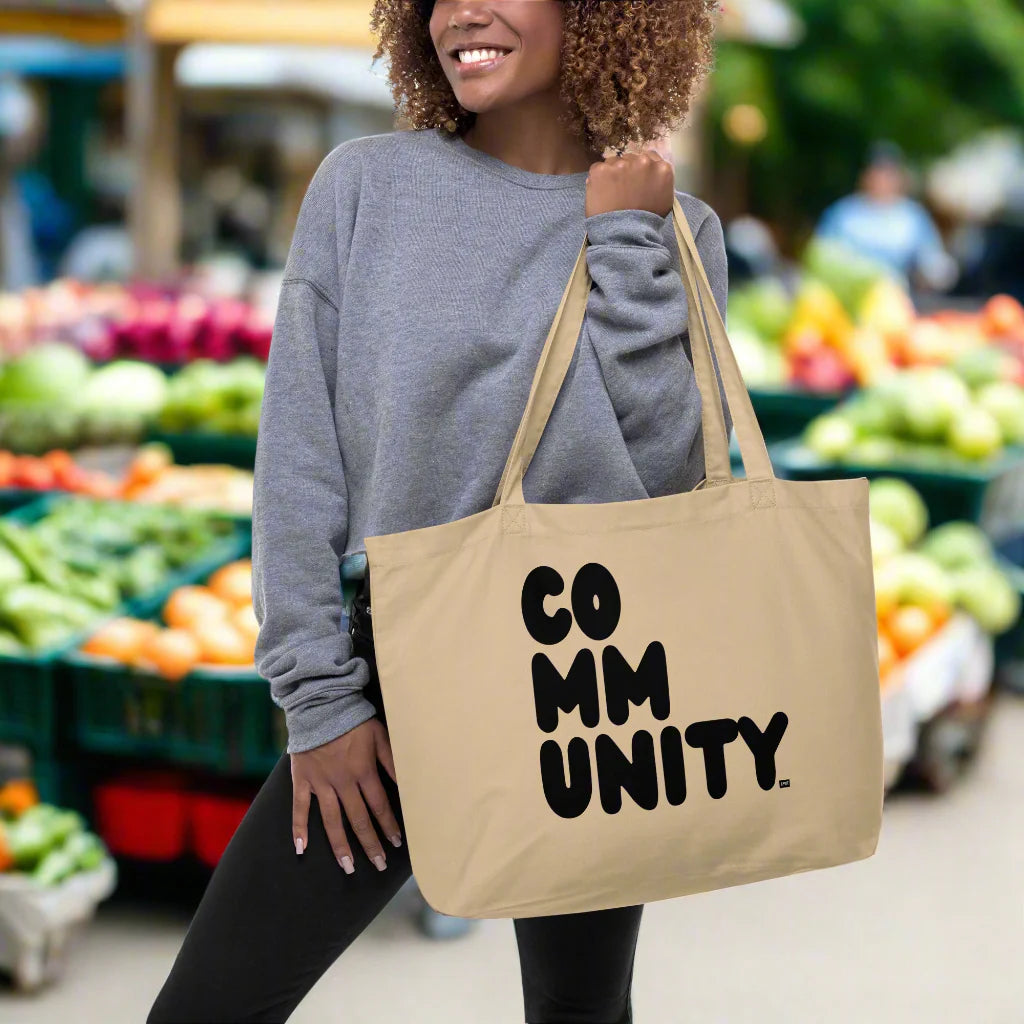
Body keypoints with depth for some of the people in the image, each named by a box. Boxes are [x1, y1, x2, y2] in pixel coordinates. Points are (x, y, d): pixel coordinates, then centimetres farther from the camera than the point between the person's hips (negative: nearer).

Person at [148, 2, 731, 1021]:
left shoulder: (675, 230, 0)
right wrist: (319, 696, -6)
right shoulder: (365, 185, -3)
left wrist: (627, 249, -12)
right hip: (404, 665, 0)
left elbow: (661, 476, -11)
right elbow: (297, 461, -3)